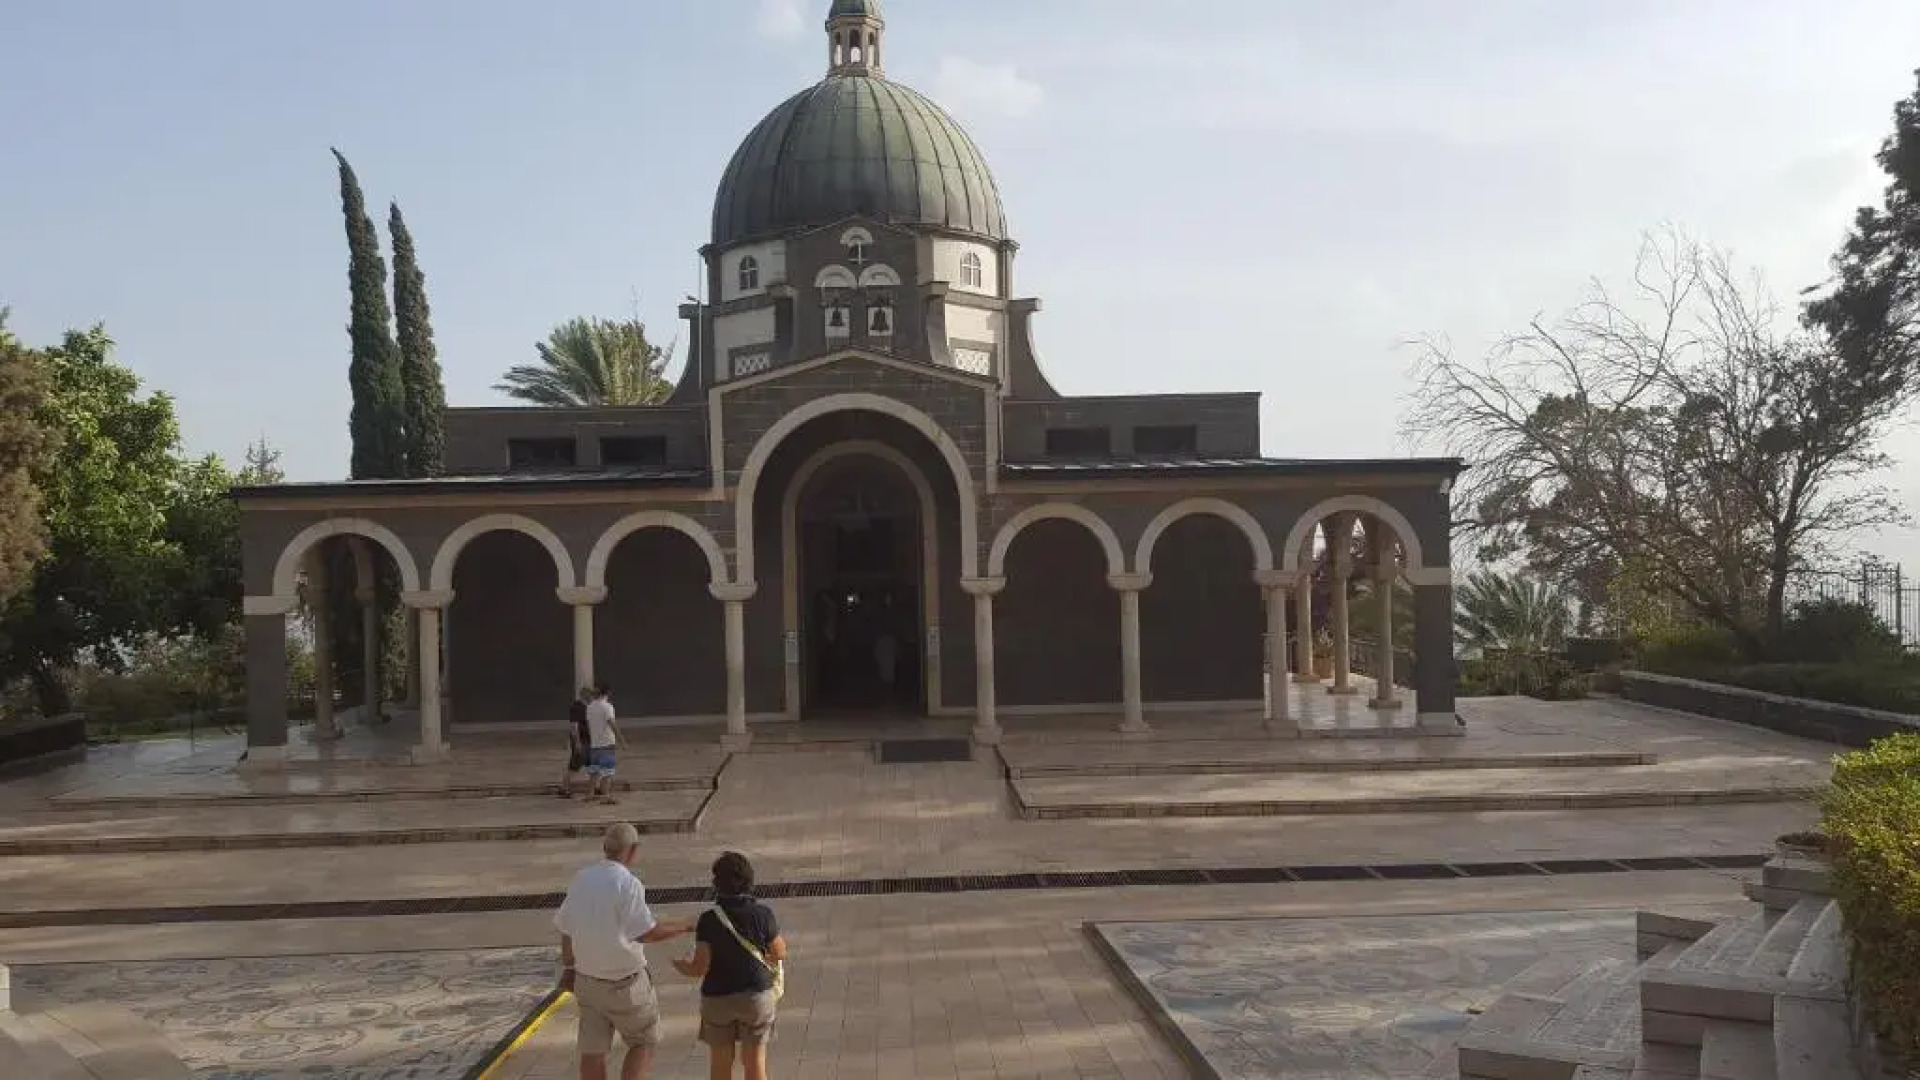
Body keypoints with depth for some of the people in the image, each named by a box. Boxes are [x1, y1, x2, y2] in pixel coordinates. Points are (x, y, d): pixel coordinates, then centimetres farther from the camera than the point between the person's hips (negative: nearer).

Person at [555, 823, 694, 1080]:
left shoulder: (581, 878, 1)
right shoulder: (627, 883, -20)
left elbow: (566, 928, 8)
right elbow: (648, 933, -21)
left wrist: (568, 967, 20)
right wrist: (685, 927, -8)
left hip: (587, 979, 6)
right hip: (624, 983, -6)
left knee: (592, 1051, 10)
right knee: (645, 1042, 12)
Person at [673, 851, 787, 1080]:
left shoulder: (709, 919, -15)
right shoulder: (762, 914, -12)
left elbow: (700, 968, -14)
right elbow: (780, 953, -1)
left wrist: (682, 966, 7)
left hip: (718, 998, 0)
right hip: (756, 996, 1)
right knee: (755, 1061, 10)